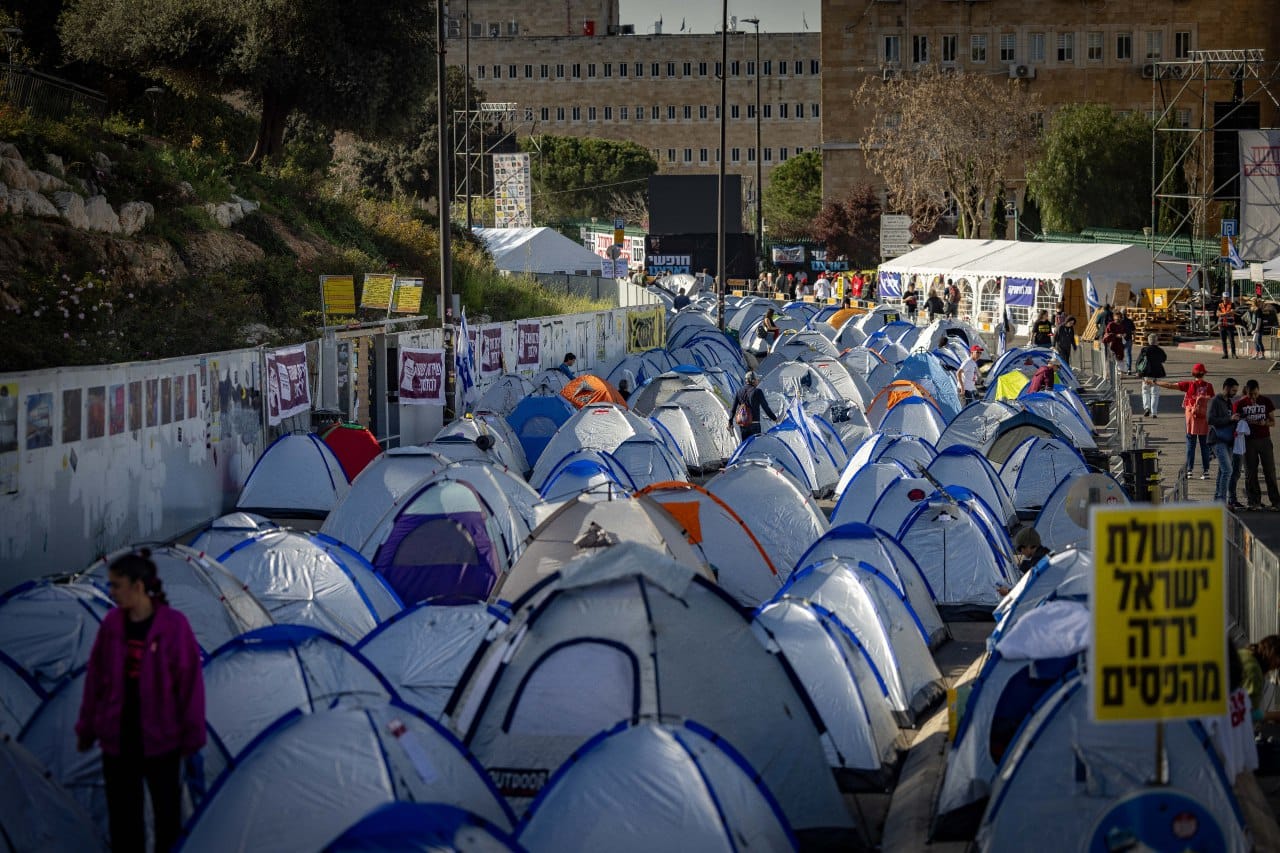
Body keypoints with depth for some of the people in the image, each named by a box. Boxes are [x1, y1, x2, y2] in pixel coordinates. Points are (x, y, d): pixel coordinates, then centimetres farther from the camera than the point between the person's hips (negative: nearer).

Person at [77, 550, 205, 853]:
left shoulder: (173, 626, -14)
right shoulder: (112, 624, -2)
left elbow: (189, 682, -9)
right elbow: (95, 680, 6)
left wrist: (191, 735, -6)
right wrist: (86, 730, 10)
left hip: (160, 737, -3)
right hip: (117, 737, 3)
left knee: (167, 811, 10)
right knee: (123, 816, 10)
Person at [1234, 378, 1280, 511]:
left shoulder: (1266, 401, 4)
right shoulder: (1240, 403, 2)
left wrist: (1265, 422, -15)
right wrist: (1247, 422, -14)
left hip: (1264, 439, 0)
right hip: (1249, 440, 0)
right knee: (1250, 473, 0)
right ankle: (1254, 502, 5)